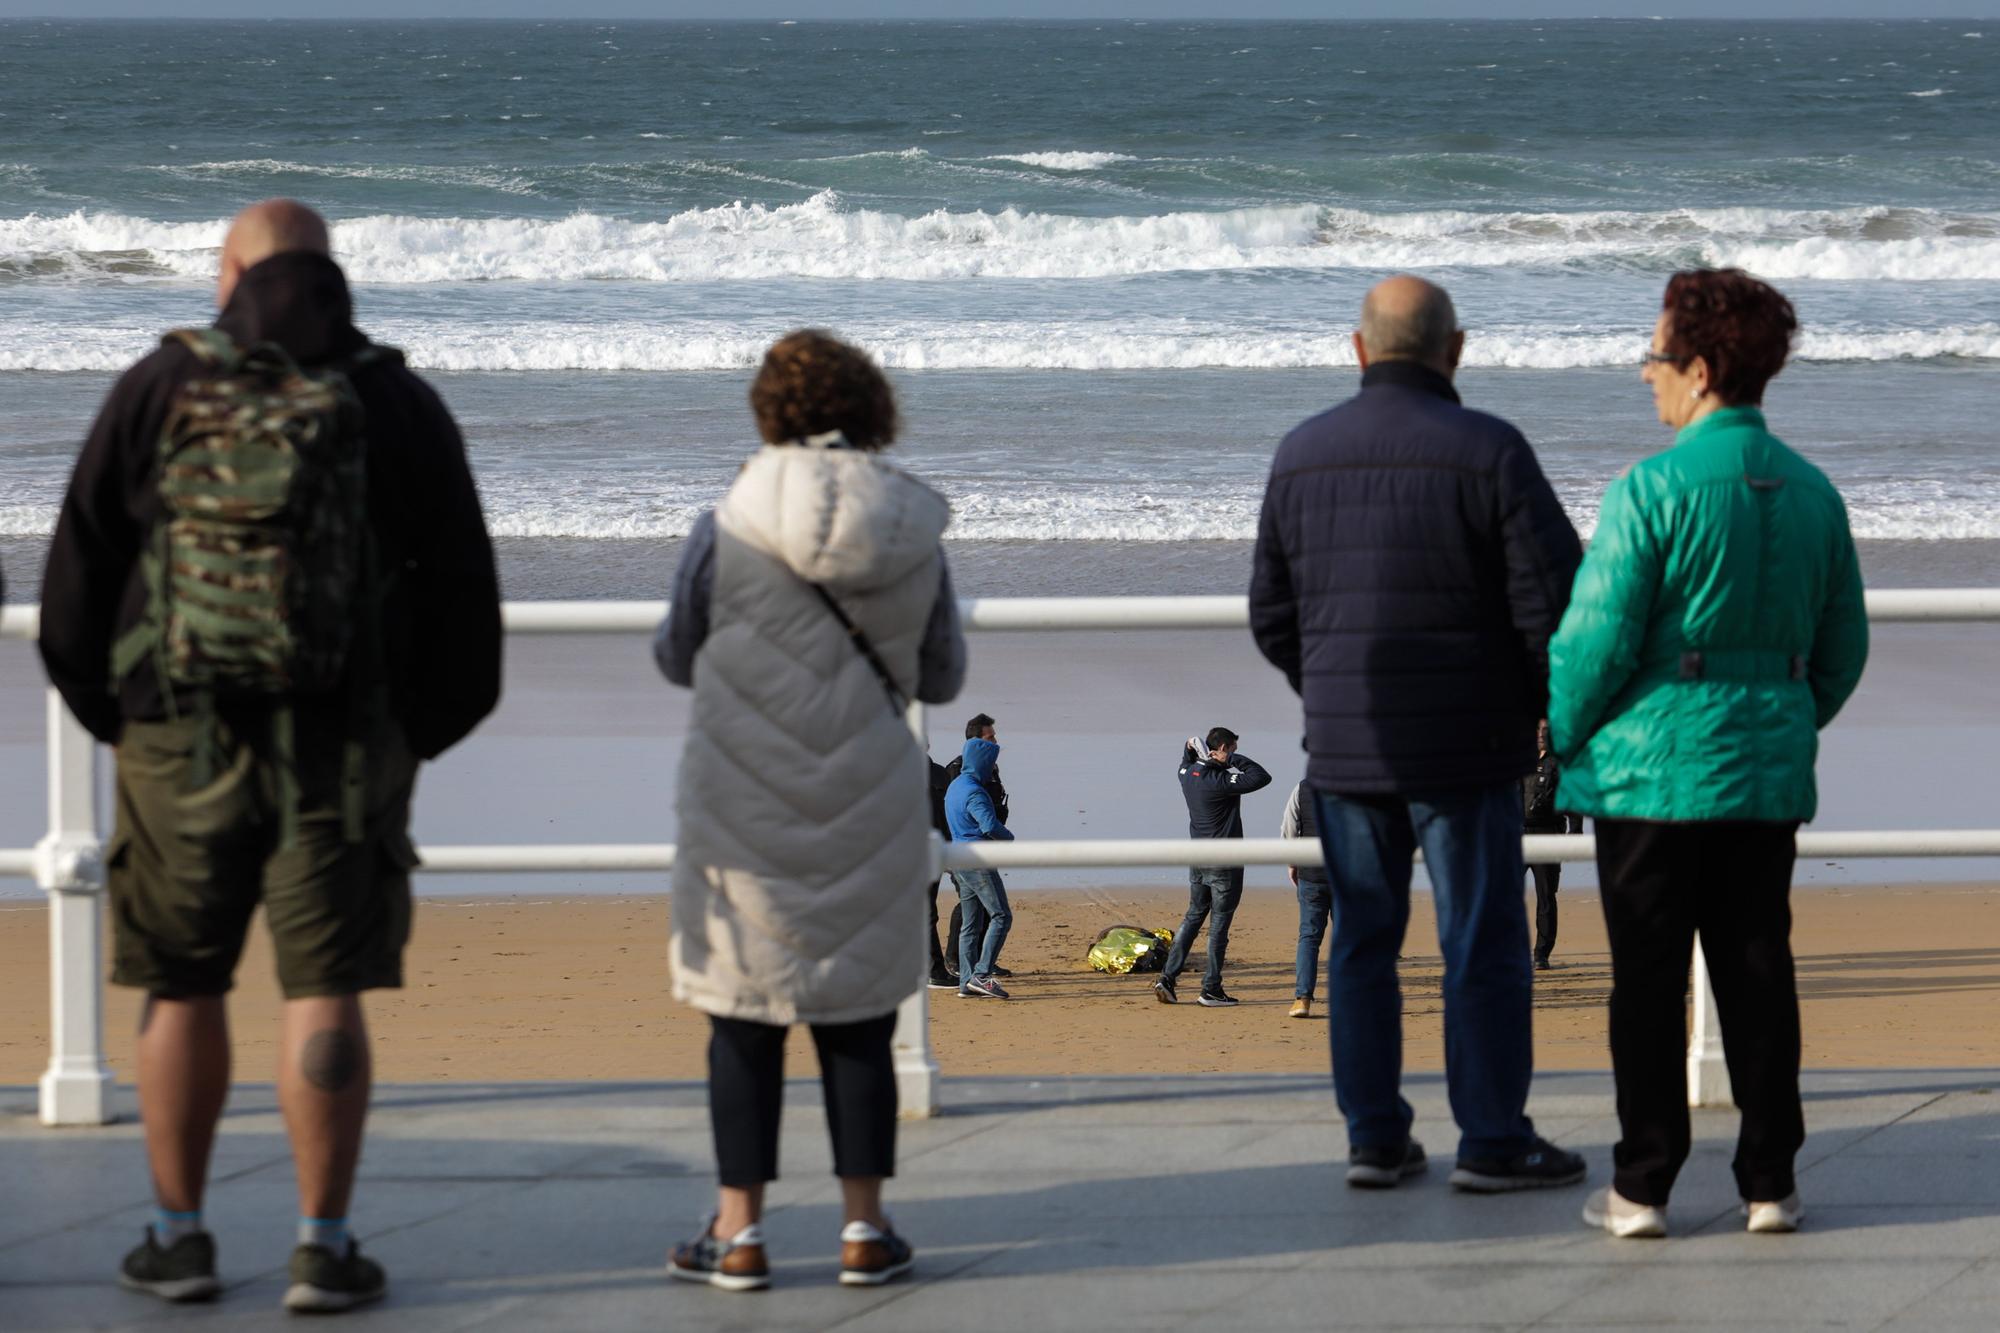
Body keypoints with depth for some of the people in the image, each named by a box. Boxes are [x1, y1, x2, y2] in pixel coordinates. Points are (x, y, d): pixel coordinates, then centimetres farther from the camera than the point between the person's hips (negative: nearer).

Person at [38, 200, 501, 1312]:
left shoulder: (161, 389, 0)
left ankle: (180, 1237, 15)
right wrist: (418, 730, 17)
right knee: (326, 992, 2)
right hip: (346, 746, 0)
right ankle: (325, 1249, 0)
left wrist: (112, 714, 15)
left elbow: (81, 570, 3)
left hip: (182, 747, 0)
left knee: (182, 988, 11)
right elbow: (463, 592, 6)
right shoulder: (398, 404, 3)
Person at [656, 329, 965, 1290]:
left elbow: (677, 657, 1)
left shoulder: (728, 527, -10)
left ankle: (738, 1231, 5)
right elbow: (941, 678, 8)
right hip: (870, 805, 2)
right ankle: (864, 1228, 9)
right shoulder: (913, 535, -2)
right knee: (858, 1016, 10)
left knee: (744, 1014, 5)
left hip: (744, 804, -2)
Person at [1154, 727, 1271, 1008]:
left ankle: (1167, 977, 7)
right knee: (1220, 924, 0)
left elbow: (1187, 761, 28)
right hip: (1224, 863, -7)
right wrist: (1232, 761, -14)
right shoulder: (1220, 781, -20)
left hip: (1197, 863, 7)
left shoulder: (1188, 774, 3)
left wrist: (1191, 747, 6)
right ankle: (1211, 990, 2)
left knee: (1193, 917, 15)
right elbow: (1261, 777, -23)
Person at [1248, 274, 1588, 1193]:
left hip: (1342, 746, 4)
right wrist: (1554, 705, 4)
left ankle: (1373, 1136, 12)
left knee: (1362, 942, 11)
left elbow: (1272, 613, 9)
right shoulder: (1487, 453, -11)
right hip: (1465, 747, -4)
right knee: (1482, 945, 2)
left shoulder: (1302, 455, 3)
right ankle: (1493, 1141, 5)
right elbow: (1553, 600, -12)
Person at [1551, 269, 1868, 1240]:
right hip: (1768, 776, 5)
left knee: (1649, 979, 2)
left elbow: (1594, 640, -14)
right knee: (1758, 975, 10)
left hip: (1654, 769, -5)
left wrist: (1563, 736, 2)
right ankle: (1770, 1183, 11)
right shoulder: (1813, 494, 5)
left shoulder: (1650, 492, -14)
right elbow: (1842, 649, 11)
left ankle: (1643, 1186, 4)